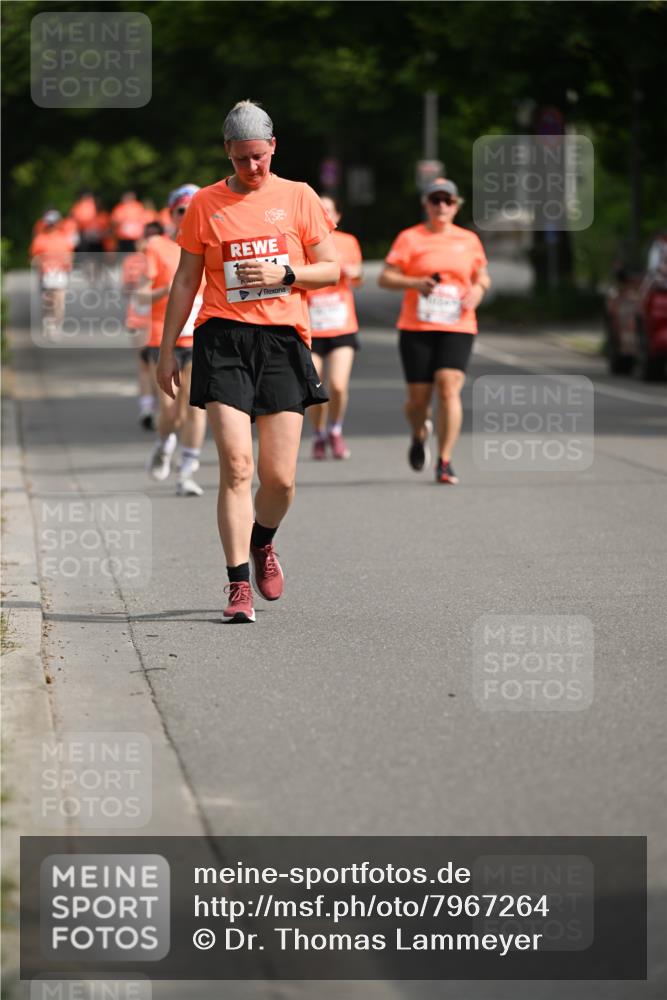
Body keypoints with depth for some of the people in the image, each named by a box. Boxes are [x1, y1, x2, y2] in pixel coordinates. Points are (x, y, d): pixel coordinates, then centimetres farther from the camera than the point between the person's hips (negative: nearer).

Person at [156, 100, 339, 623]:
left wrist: (284, 273, -9)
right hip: (224, 341, -1)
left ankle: (262, 543, 32)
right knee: (236, 466, -13)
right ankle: (239, 585, -9)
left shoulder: (299, 197, 7)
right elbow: (185, 281, 13)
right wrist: (167, 349, 10)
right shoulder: (205, 204, 8)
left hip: (283, 342, 1)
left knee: (280, 476, 0)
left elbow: (332, 269, 9)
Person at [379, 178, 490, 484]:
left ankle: (445, 462, -11)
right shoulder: (410, 238, 3)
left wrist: (478, 289, 0)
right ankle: (419, 435, 36)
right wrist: (415, 283, -18)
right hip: (416, 328, -1)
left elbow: (482, 276, 23)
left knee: (449, 389, -16)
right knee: (418, 397, 0)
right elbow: (385, 278, -1)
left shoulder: (469, 240, 12)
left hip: (457, 328, 1)